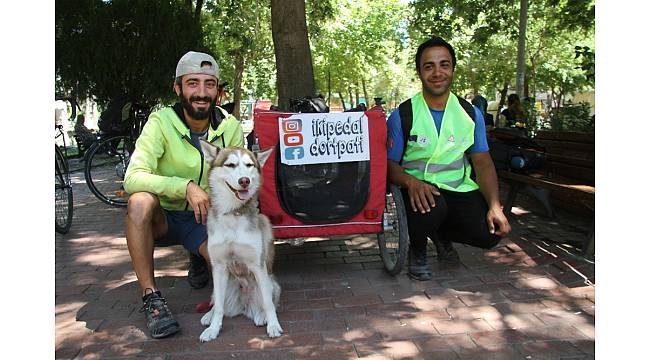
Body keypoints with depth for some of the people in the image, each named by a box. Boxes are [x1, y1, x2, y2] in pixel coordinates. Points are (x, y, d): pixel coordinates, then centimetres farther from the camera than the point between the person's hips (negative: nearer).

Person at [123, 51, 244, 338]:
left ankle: (200, 258, 16)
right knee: (140, 200, -35)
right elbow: (133, 178, -28)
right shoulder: (161, 122, -16)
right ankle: (150, 296, -23)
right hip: (162, 217, -2)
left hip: (205, 218, 2)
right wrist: (186, 186, -41)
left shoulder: (230, 127, -7)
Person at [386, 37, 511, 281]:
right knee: (431, 207, -37)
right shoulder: (401, 116, -3)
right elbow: (391, 165, -5)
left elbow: (483, 163, 5)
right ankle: (417, 251, 0)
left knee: (491, 232, -19)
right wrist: (411, 181, -28)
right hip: (420, 188, -3)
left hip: (459, 189, 4)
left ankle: (441, 235, 16)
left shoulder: (471, 114, 7)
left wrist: (495, 206, -10)